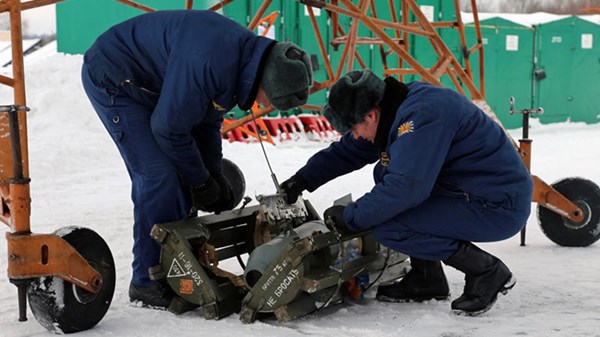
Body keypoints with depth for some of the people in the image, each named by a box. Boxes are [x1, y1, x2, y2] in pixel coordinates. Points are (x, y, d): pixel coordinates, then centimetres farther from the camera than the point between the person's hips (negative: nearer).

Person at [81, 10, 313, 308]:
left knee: (179, 175, 6)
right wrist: (201, 181, -12)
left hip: (148, 86, 9)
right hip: (112, 79, -9)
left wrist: (215, 174, 5)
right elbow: (169, 128, -25)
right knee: (158, 176, -15)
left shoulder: (247, 54, -5)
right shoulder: (208, 63, -36)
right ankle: (147, 283, -5)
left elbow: (208, 118, 9)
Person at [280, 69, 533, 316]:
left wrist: (351, 217, -18)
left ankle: (487, 272, -6)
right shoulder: (396, 109, 7)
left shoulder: (423, 113, -23)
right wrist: (304, 179, 13)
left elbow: (406, 186, -29)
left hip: (501, 207, -10)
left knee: (387, 228, -18)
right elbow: (346, 152, 20)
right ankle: (426, 279, 14)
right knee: (385, 175, 13)